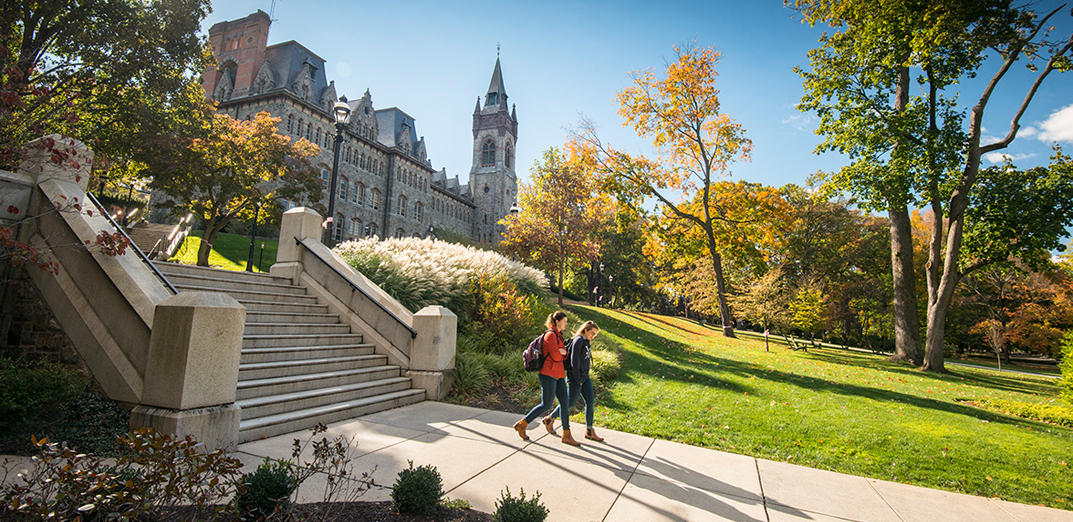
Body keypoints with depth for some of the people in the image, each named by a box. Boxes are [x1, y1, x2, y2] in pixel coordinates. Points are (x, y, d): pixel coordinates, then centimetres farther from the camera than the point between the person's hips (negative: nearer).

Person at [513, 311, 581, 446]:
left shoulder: (558, 335, 18)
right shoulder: (550, 335, -13)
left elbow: (563, 355, 16)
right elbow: (556, 356, -18)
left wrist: (563, 352, -7)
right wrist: (560, 353, 3)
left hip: (558, 375, 9)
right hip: (549, 374, -9)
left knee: (565, 402, 6)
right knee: (547, 405, -4)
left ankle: (566, 435, 13)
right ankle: (521, 424, 10)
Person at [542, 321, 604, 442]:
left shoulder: (586, 342, 14)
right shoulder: (578, 340, -15)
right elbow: (574, 360, -18)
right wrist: (577, 379, -17)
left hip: (585, 377, 9)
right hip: (575, 378, -9)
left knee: (590, 402, 3)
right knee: (571, 402, 0)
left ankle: (589, 431, 11)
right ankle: (550, 420, 18)